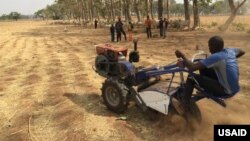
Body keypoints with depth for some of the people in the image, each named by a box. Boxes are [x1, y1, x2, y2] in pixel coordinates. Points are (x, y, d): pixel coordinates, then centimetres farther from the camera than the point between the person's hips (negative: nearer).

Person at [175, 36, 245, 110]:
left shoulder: (215, 57, -25)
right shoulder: (230, 51, -1)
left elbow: (192, 67, -30)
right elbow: (242, 52, 23)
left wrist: (182, 55, -16)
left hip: (226, 92, -8)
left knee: (192, 77, -9)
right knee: (203, 67, 14)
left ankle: (185, 102, 2)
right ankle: (205, 90, 34)